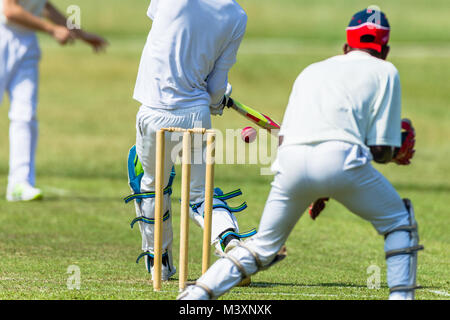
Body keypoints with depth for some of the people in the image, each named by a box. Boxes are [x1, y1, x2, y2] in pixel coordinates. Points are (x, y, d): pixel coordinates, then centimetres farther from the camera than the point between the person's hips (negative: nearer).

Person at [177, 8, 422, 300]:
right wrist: (397, 154, 33)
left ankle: (196, 295, 7)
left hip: (290, 160, 4)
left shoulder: (311, 71, 34)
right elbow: (381, 149, 10)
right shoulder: (384, 71, 20)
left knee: (263, 246, 19)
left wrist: (314, 192, 29)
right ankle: (401, 296, 6)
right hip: (340, 156, -4)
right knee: (400, 221, 18)